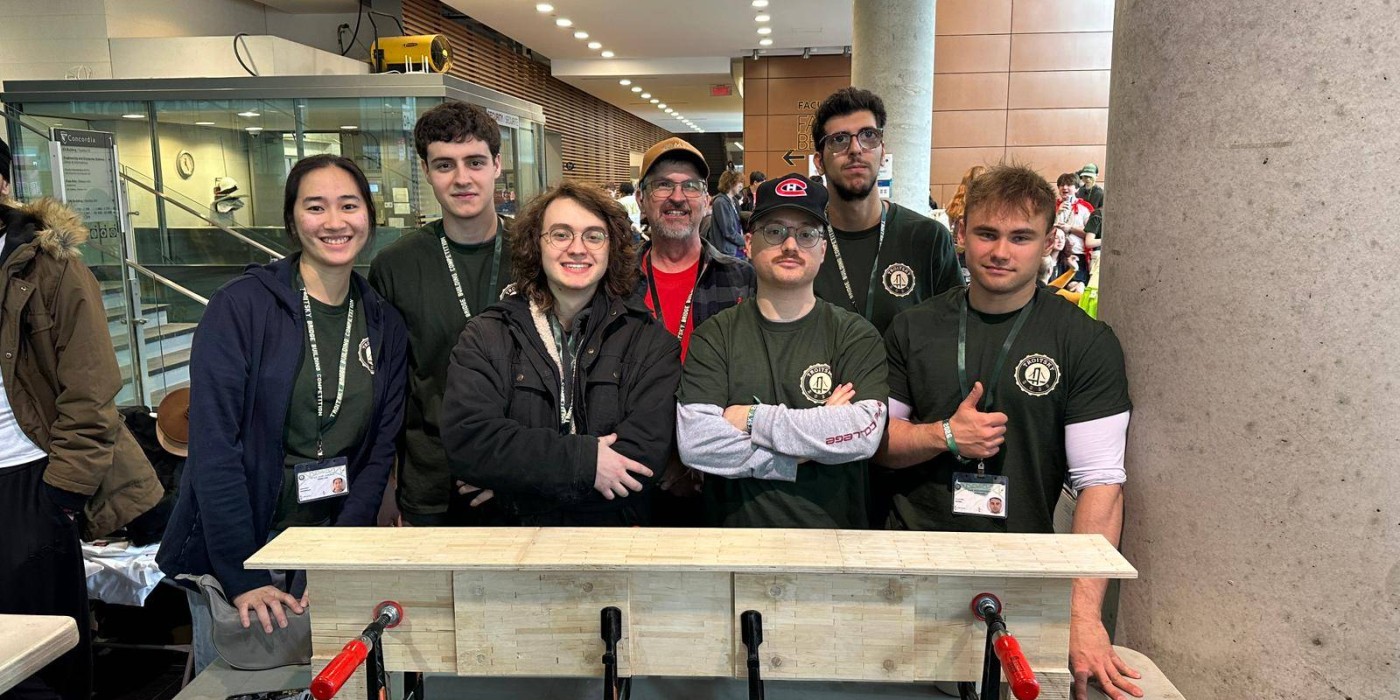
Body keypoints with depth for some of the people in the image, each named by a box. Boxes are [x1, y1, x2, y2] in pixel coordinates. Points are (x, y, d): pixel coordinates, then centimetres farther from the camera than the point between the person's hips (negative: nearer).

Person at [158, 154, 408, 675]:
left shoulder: (384, 326, 2)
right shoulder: (241, 306, -11)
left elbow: (379, 453, 1)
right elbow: (213, 446, -15)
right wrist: (243, 578, -19)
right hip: (232, 555, -3)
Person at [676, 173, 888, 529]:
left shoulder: (856, 335, 5)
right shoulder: (715, 335, 6)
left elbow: (864, 432, -11)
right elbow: (694, 442, -7)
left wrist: (752, 418, -10)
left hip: (834, 529, 0)